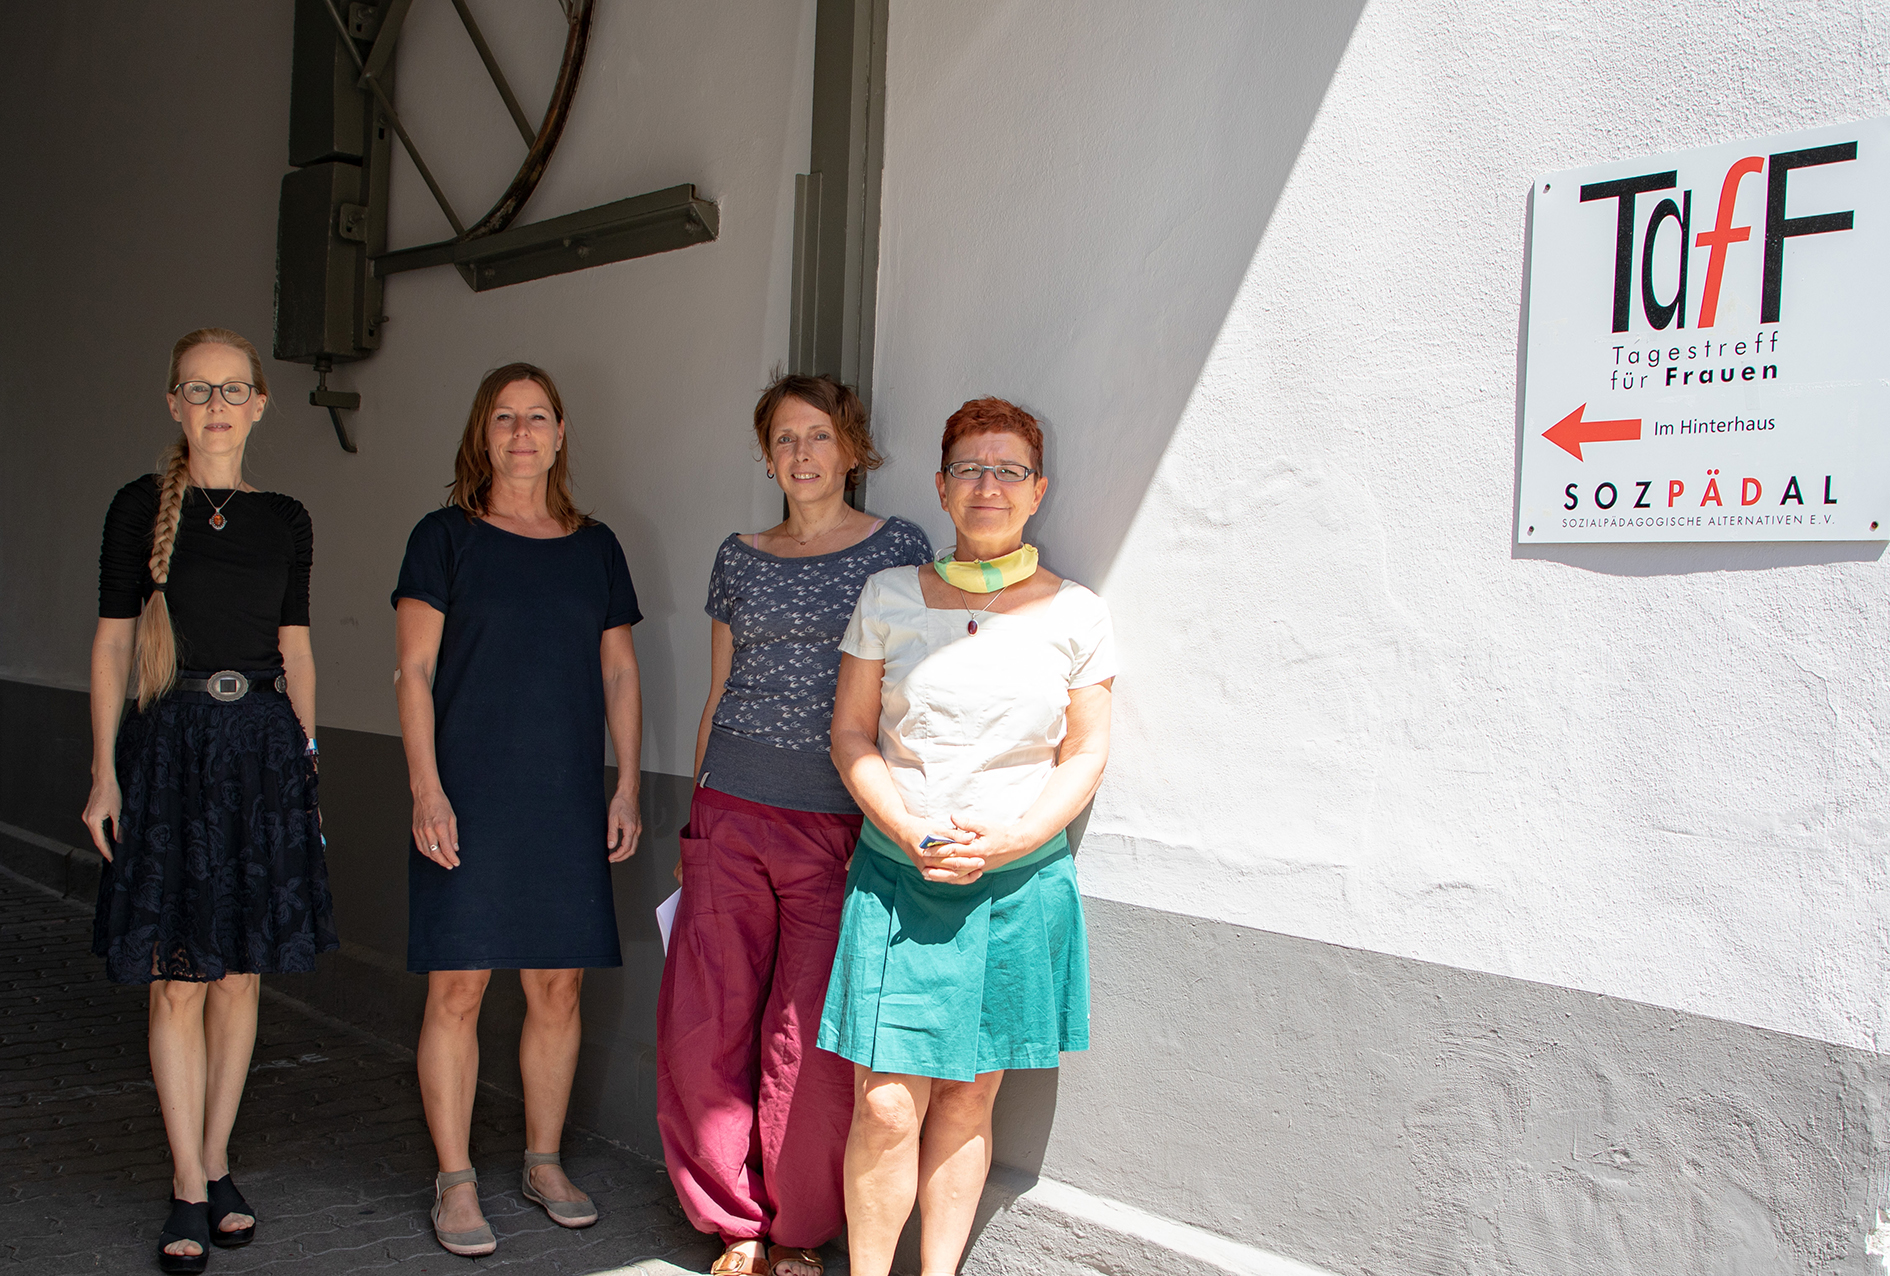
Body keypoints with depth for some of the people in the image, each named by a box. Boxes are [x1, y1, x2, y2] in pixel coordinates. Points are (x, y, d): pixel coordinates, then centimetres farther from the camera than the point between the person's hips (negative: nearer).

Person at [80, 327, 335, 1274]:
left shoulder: (285, 519, 8)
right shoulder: (141, 507, 0)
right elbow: (112, 642, 0)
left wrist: (306, 763, 9)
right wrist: (105, 772, -5)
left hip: (264, 744, 3)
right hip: (171, 743, -3)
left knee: (240, 974, 7)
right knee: (177, 981, -1)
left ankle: (215, 1168, 21)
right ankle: (191, 1193, 8)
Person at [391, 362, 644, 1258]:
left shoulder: (595, 547, 11)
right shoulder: (446, 537, 2)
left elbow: (619, 675, 14)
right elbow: (414, 672, -2)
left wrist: (627, 787, 7)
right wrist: (425, 790, -10)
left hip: (567, 805, 3)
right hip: (469, 803, -3)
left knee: (559, 985, 6)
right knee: (457, 988, -2)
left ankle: (545, 1161, 23)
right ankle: (455, 1180, 11)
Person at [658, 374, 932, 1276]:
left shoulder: (897, 549, 1)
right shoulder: (740, 559, 12)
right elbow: (718, 696, 16)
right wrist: (695, 821, 15)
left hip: (841, 822, -3)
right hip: (733, 814, 4)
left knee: (809, 1042, -3)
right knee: (702, 1031, 1)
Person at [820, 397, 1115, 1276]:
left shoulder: (1074, 614, 3)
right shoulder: (890, 598, 3)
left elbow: (1085, 755, 4)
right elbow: (850, 733, 4)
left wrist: (1010, 839, -11)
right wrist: (913, 831, -11)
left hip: (1021, 881, 1)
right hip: (898, 874, -1)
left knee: (969, 1097, 10)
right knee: (887, 1105, -5)